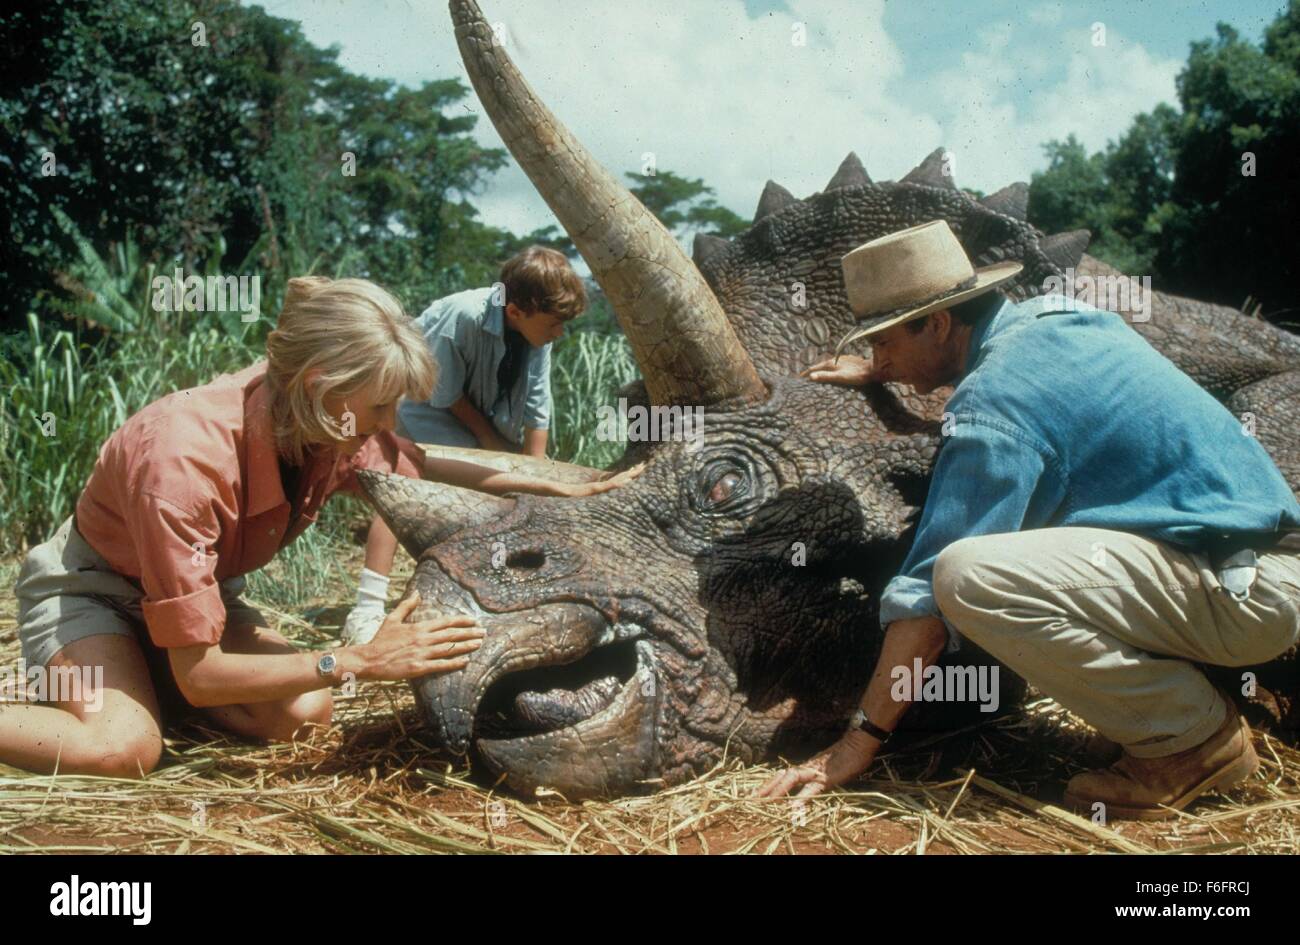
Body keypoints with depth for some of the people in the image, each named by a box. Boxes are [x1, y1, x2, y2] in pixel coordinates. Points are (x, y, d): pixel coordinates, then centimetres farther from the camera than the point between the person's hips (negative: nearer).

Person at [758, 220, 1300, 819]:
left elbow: (930, 590, -19)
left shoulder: (994, 399, -18)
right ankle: (1170, 696, 14)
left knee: (969, 577, -28)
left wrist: (861, 738, -14)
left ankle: (1194, 737, -8)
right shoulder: (1046, 317, 9)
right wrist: (882, 373, 46)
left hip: (1247, 592, -10)